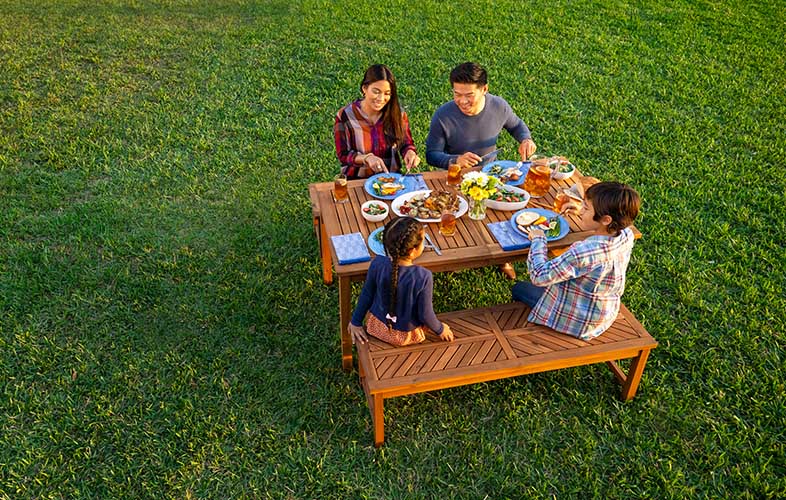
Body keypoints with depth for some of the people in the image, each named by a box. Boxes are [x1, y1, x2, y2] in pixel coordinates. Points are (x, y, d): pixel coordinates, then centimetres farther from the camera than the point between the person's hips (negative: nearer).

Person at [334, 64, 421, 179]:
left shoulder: (397, 113, -2)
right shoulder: (345, 116, -9)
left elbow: (406, 144, 8)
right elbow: (343, 155, -5)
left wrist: (410, 153, -16)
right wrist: (366, 158, -24)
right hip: (357, 180, -2)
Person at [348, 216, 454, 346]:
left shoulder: (377, 264, -24)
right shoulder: (423, 277, -32)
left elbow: (367, 295, -9)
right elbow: (425, 315, -21)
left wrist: (356, 321, 6)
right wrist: (440, 329, 0)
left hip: (378, 326, 2)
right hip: (406, 335, -2)